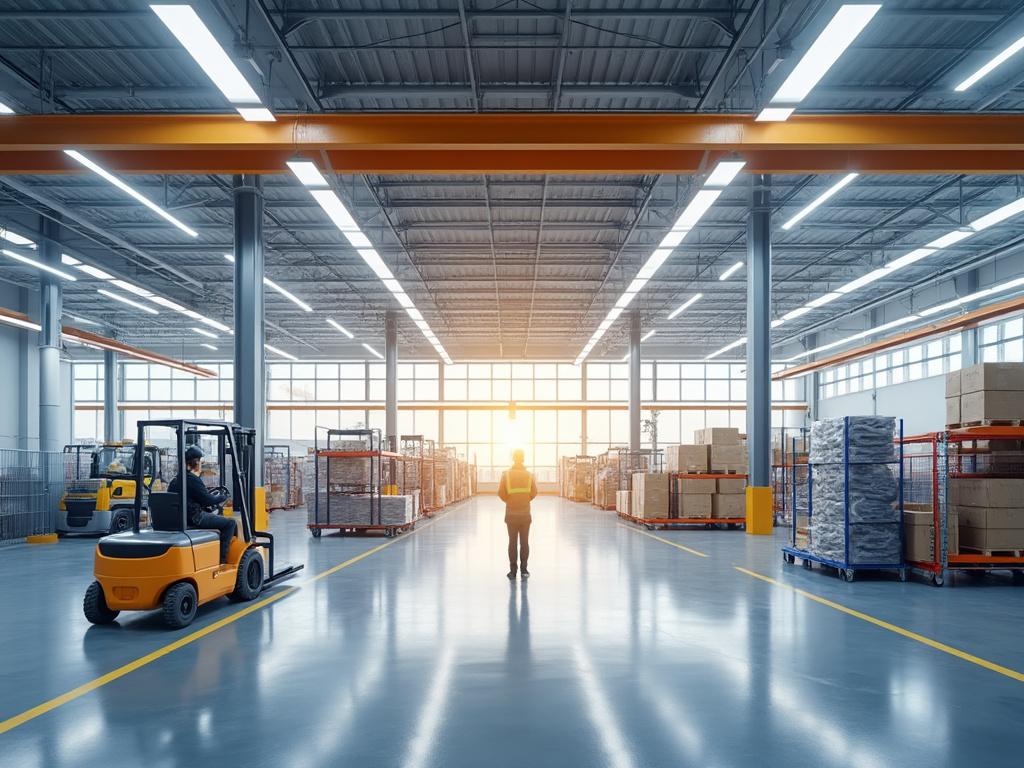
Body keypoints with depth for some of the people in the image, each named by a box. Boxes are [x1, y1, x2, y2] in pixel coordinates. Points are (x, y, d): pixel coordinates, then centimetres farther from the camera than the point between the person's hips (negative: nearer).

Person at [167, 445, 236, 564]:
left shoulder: (174, 481, 12)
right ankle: (221, 558, -6)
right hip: (195, 519, -10)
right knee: (230, 523, -6)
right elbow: (208, 500, -16)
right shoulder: (192, 480, -16)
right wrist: (223, 498, 2)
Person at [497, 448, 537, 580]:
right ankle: (523, 570, 7)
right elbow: (534, 493, -3)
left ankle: (513, 571, 6)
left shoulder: (506, 474, -6)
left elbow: (501, 493, -8)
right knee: (524, 542, 7)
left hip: (511, 513, 0)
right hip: (525, 513, 0)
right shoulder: (529, 475, -3)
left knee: (512, 542, 6)